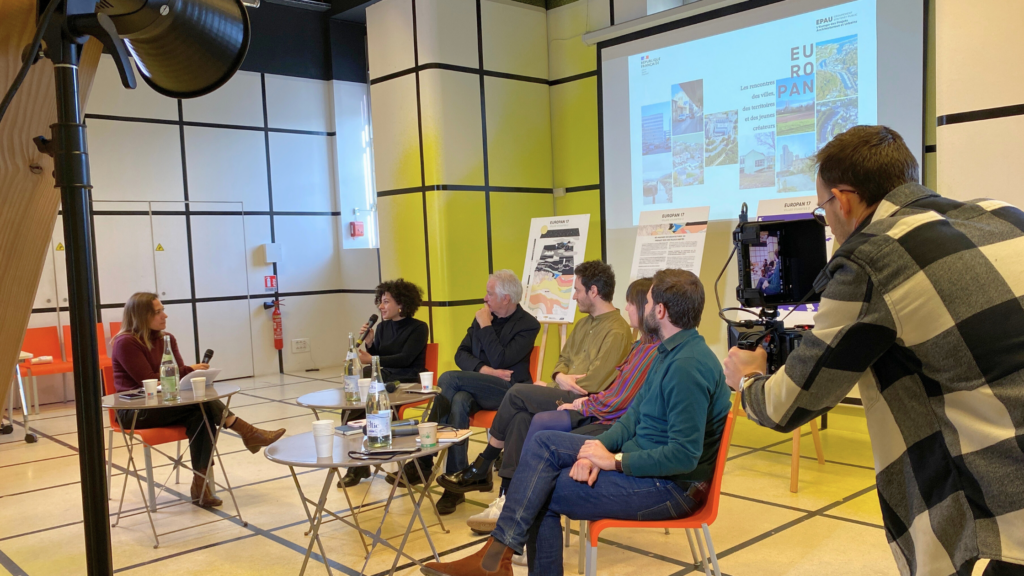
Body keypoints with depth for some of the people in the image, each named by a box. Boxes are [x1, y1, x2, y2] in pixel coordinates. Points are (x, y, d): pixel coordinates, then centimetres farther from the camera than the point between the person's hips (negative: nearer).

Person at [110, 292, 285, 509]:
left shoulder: (166, 339, 10)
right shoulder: (125, 343, -11)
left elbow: (176, 375, 4)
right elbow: (149, 381, -17)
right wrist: (188, 370, -15)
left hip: (165, 407, 6)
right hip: (135, 411, -6)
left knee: (200, 414, -27)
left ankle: (201, 483, -27)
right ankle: (247, 432, -28)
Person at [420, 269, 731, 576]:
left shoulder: (688, 366, -25)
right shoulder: (670, 351, 8)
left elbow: (684, 456, -29)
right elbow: (635, 414, 8)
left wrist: (613, 461, -20)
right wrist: (599, 448, -11)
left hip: (671, 484, -9)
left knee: (541, 492, -11)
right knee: (545, 442, -3)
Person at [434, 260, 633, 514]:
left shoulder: (617, 331, -10)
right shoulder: (584, 324, 19)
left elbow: (593, 382, -16)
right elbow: (563, 360, 21)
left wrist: (548, 387, -7)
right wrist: (561, 377, -4)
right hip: (567, 396, 8)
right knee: (522, 417, -19)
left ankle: (481, 469, -6)